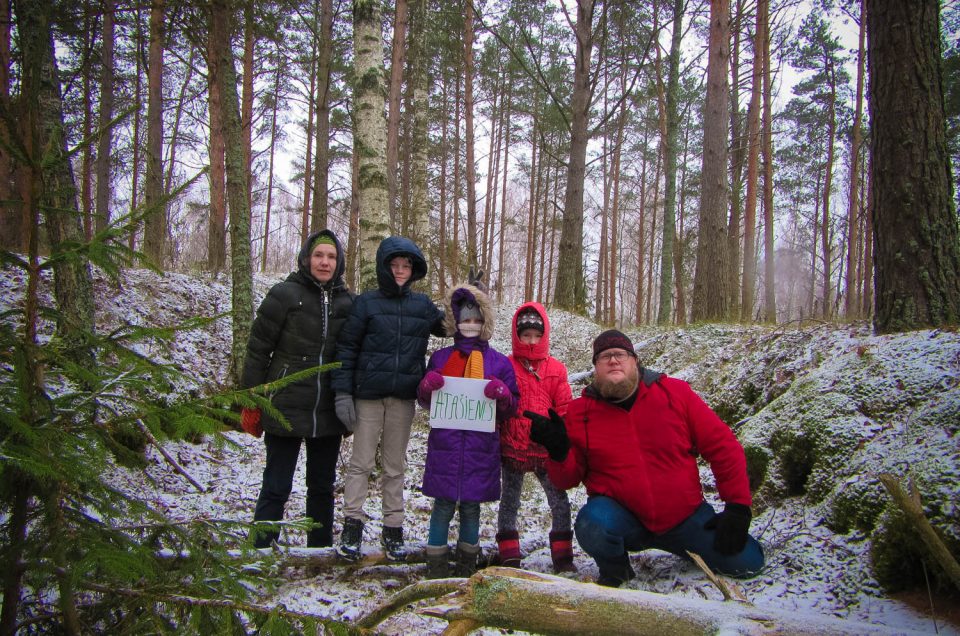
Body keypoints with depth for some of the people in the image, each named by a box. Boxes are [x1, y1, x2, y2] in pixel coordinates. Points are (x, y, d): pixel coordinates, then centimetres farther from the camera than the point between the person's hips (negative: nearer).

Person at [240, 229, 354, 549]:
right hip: (286, 410, -4)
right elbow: (257, 348, -4)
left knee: (322, 487, 15)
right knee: (276, 488, 3)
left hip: (328, 414, 4)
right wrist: (251, 402, -6)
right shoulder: (285, 294, -6)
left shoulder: (347, 302, 6)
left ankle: (320, 550, 29)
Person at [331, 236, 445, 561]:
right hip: (368, 395, -2)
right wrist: (343, 392, -8)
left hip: (403, 397, 2)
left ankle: (393, 529, 16)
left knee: (395, 465, 9)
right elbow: (346, 349, -1)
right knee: (361, 461, 1)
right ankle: (352, 524, 9)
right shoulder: (366, 303, 0)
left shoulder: (422, 305, 8)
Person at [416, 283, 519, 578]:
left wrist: (502, 393, -14)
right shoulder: (440, 357, 10)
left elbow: (511, 408, 8)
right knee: (443, 505, 2)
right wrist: (427, 386, -7)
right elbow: (425, 401, 16)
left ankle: (467, 563, 25)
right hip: (445, 445, 0)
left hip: (481, 448, 0)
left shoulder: (499, 362, 7)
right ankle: (436, 564, 15)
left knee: (471, 507, 7)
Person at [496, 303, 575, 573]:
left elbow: (564, 408, 4)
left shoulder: (556, 369, 3)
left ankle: (563, 558, 16)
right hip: (513, 447, -1)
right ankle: (509, 558, 22)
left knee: (560, 501, 3)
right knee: (509, 502, 11)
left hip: (546, 449, 1)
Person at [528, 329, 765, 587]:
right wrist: (558, 451, -24)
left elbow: (722, 446, -2)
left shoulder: (675, 392, -5)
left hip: (686, 516, 2)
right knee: (592, 525, -33)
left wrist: (737, 507, -6)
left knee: (746, 561, -8)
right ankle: (614, 570, 4)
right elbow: (568, 479, -2)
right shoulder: (580, 412, -5)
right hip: (620, 515, -1)